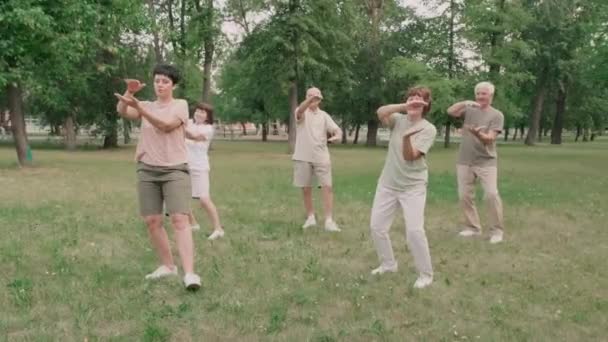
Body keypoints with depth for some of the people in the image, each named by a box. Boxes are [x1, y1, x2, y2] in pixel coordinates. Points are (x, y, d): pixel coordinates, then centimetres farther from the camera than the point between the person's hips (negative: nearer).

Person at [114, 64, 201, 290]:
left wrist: (139, 107, -28)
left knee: (179, 219, -15)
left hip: (175, 170, -4)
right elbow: (121, 112, -6)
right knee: (152, 221, 4)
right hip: (147, 170, 5)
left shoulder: (180, 104, 0)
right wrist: (129, 92, -25)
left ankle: (189, 273, -21)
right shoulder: (147, 106, 12)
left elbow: (165, 125, -18)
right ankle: (168, 266, 20)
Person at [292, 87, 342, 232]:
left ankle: (329, 221, -7)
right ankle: (310, 217, 24)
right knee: (306, 189, 8)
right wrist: (310, 99, -47)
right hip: (303, 157, -1)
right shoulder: (302, 112, -1)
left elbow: (336, 129, -1)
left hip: (321, 157, 1)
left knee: (327, 187, -8)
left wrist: (337, 135, -27)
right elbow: (300, 111, -26)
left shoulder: (324, 115, 8)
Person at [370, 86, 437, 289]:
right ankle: (388, 264, 29)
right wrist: (404, 106, -32)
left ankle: (426, 274, 4)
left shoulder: (428, 129, -9)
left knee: (414, 231, -14)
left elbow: (410, 156, -20)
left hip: (413, 187, -4)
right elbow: (380, 112, -22)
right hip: (387, 184, 5)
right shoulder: (398, 120, 1)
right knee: (376, 226, 8)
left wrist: (407, 137, -38)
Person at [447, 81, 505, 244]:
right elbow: (450, 111, -11)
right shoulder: (469, 109, 6)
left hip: (486, 161, -3)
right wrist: (465, 102, -24)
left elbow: (489, 139, -14)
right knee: (464, 195, 6)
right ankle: (473, 227, 20)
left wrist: (477, 133, -34)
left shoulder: (497, 115, -3)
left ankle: (497, 230, -1)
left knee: (491, 194, -14)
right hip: (464, 161, 3)